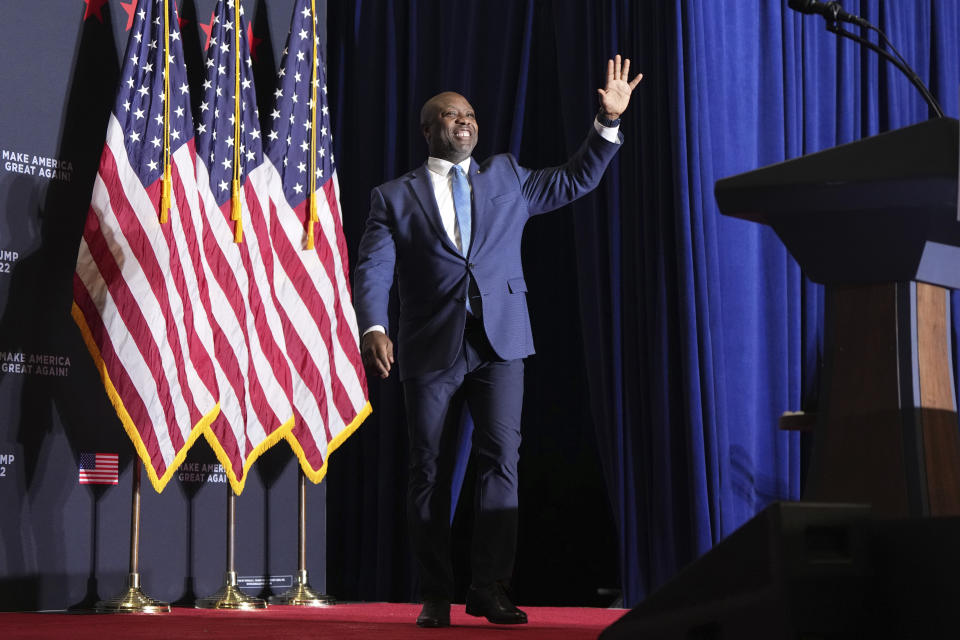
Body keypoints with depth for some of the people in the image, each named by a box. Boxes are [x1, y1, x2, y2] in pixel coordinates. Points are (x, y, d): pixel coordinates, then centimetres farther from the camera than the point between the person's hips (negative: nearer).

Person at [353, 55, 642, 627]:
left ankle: (490, 590, -6)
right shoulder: (395, 198, 9)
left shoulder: (507, 178, 18)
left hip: (500, 343, 1)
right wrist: (373, 328, -19)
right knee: (431, 470, 2)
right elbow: (374, 271, -1)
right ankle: (436, 595, 11)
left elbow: (575, 180, 19)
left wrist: (608, 122, 8)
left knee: (501, 459, -10)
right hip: (431, 348, -1)